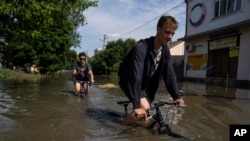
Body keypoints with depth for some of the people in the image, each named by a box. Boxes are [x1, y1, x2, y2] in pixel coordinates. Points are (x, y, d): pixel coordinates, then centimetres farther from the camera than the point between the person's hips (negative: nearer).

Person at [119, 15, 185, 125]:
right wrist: (136, 105, -46)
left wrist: (176, 96, -18)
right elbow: (136, 76, -40)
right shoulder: (141, 48, -31)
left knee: (147, 114, 10)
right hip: (130, 82, -7)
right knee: (144, 107, -26)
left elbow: (169, 74, -8)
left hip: (146, 84, 7)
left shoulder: (165, 51, -8)